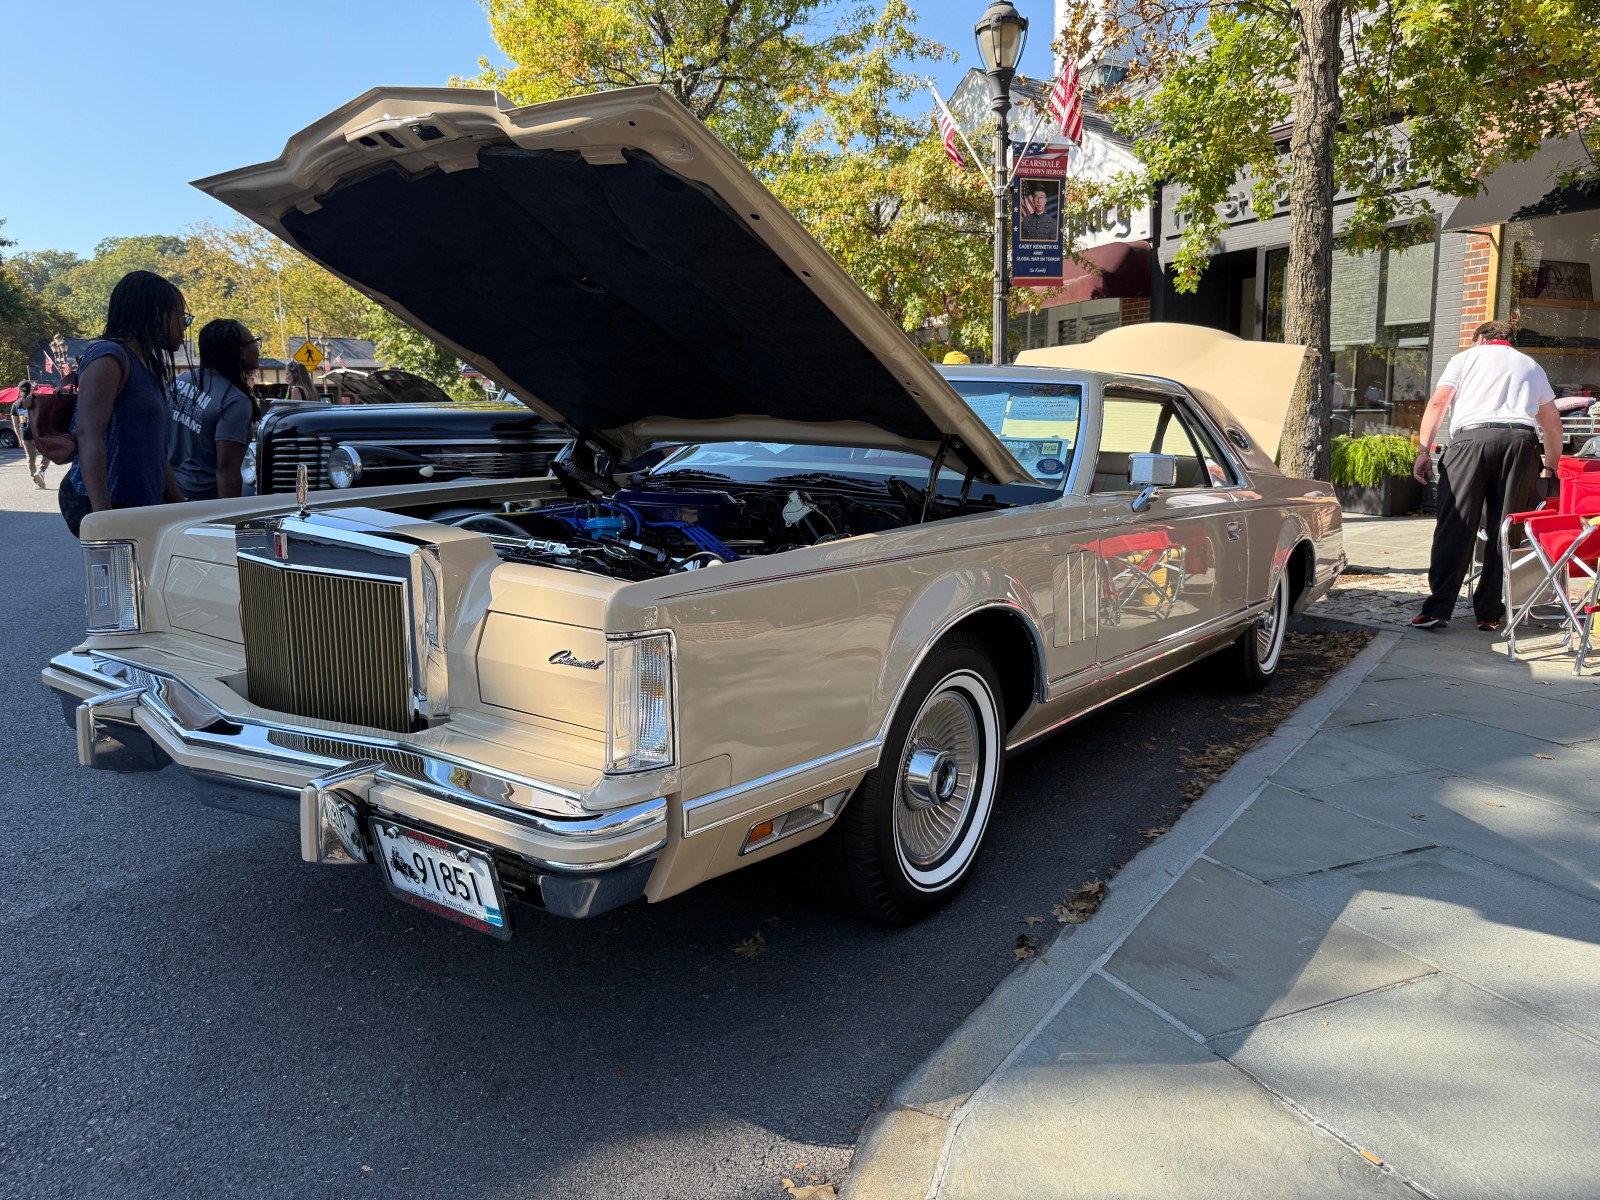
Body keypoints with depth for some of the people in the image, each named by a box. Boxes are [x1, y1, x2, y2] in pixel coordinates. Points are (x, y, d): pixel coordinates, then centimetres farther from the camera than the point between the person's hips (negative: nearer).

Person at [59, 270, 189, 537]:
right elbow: (88, 435, -18)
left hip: (140, 507, 9)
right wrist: (103, 516, -27)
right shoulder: (108, 358, -7)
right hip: (103, 504, -9)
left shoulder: (147, 368, 22)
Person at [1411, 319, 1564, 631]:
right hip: (1521, 440, 2)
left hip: (1472, 436, -2)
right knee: (1505, 532, 4)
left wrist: (1424, 451, 2)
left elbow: (1438, 402, 5)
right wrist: (1552, 464, 42)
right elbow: (1553, 423, 31)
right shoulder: (1532, 366, 30)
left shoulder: (1466, 357, 21)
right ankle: (1489, 614, 3)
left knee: (1454, 527, -7)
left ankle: (1437, 609, -12)